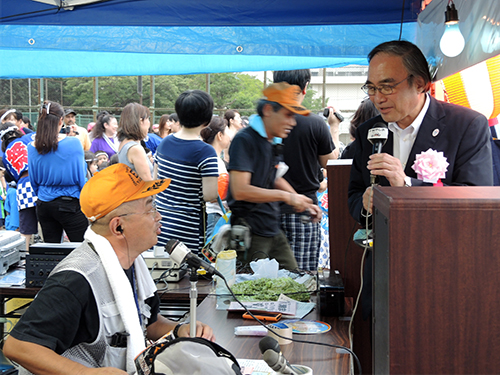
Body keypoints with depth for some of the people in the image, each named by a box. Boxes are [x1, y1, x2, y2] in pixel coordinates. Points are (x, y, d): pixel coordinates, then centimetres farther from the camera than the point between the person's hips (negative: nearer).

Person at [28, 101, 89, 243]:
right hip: (70, 204, -5)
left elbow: (34, 181, 9)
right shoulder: (73, 143, -13)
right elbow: (81, 178, -7)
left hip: (43, 205, 5)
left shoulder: (32, 147, -1)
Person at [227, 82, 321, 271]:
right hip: (250, 234, -9)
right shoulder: (244, 140, -16)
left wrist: (302, 203, 12)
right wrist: (286, 196, -18)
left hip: (273, 231, 9)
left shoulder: (274, 142, 12)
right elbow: (240, 190, -24)